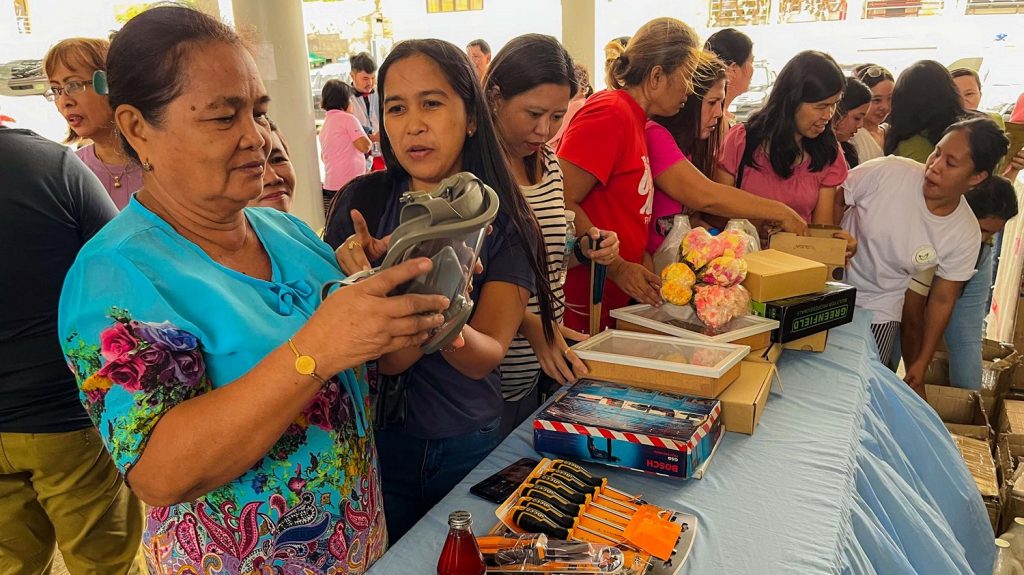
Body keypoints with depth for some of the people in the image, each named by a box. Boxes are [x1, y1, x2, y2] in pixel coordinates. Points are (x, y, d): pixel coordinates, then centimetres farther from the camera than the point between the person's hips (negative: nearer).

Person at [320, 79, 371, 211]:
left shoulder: (324, 125, 18)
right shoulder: (348, 118, -6)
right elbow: (365, 146, -14)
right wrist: (371, 139, 7)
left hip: (330, 185, 8)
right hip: (348, 185, -8)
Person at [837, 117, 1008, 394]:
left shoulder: (966, 235, -10)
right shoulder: (888, 171, -19)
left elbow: (942, 300, -1)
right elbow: (834, 200, -7)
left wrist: (921, 363, 4)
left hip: (879, 312, 1)